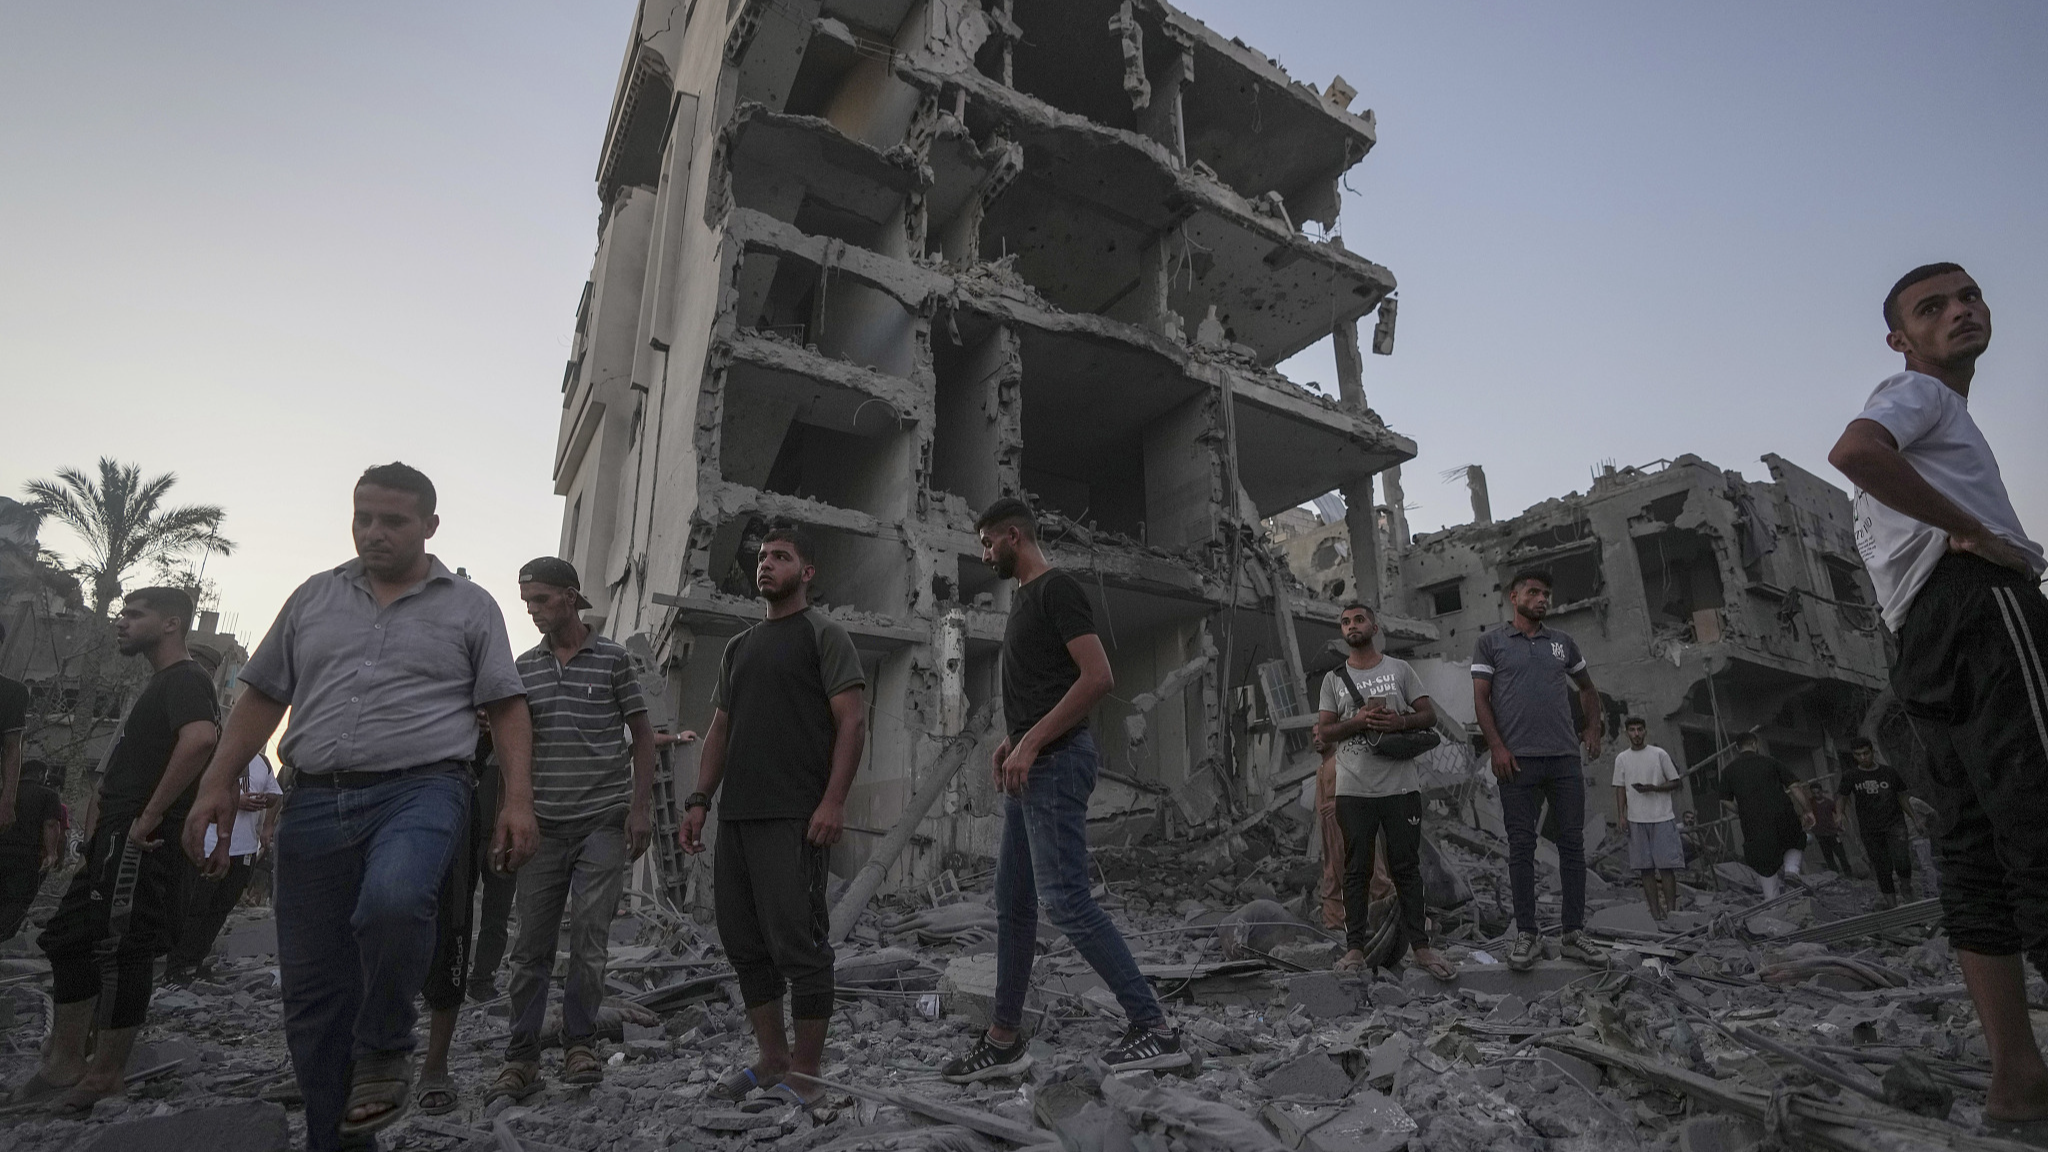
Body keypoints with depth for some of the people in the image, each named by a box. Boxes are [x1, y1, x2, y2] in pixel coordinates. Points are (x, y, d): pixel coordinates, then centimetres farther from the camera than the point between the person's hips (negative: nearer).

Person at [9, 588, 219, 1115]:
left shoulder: (183, 678, -13)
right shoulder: (161, 683, 20)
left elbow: (200, 738, -35)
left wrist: (151, 815, -27)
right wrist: (108, 800, 19)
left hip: (142, 842, -11)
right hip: (116, 839, 11)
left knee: (120, 951, -4)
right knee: (67, 938, 16)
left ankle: (104, 1076, 8)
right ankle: (65, 1062, 25)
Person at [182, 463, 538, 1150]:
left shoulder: (470, 608, 7)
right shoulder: (314, 597, 16)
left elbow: (507, 709, 3)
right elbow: (262, 698, 18)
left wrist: (518, 800, -7)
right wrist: (218, 785, 7)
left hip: (420, 790, -4)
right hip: (315, 801, 4)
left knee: (391, 901, -34)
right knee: (312, 990, 5)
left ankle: (384, 1049, -6)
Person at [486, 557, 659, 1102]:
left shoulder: (613, 659, 0)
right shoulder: (524, 667, 9)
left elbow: (642, 734, 2)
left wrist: (641, 806, -5)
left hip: (604, 820, -3)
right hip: (543, 823, 3)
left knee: (589, 933, -2)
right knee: (532, 942, 6)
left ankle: (580, 1045, 14)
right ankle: (521, 1059, 16)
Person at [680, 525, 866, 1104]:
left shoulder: (823, 634, 1)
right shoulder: (738, 647, 21)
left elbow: (852, 720, -8)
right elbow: (720, 729, 21)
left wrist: (834, 800, -17)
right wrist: (699, 800, 11)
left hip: (794, 819, -7)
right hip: (735, 817, 8)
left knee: (797, 944, -5)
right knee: (744, 942, 11)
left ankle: (803, 1073, 7)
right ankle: (771, 1057, 24)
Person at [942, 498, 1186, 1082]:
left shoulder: (1057, 588, -11)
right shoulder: (1024, 596, 18)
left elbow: (1098, 678, -21)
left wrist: (1031, 744, -22)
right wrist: (1013, 740, 15)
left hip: (1056, 764, -10)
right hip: (1030, 768, 10)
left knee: (1065, 900, -11)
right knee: (1013, 904, 12)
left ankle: (1155, 1028, -1)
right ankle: (1004, 1040, 22)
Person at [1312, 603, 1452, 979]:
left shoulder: (1400, 669, 6)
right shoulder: (1334, 679, 8)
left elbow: (1429, 715, 5)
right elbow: (1323, 732, 4)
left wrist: (1400, 722, -16)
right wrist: (1358, 721, -14)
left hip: (1400, 788, -1)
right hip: (1353, 790, 1)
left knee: (1406, 867, 6)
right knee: (1357, 870, 6)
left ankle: (1420, 945, 16)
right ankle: (1355, 948, 13)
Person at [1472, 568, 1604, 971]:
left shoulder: (1563, 643, 15)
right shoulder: (1491, 642, 4)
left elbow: (1588, 688, 29)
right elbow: (1480, 699, -1)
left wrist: (1593, 728, 15)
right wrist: (1497, 746, -10)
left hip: (1566, 758, 4)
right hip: (1518, 760, -3)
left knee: (1572, 843, 4)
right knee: (1521, 847, 0)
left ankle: (1574, 934, 13)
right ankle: (1527, 935, 7)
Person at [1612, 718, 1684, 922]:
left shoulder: (1660, 754, 2)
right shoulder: (1622, 758, 8)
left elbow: (1676, 783, 4)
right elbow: (1620, 788, 10)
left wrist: (1653, 788, -12)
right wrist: (1622, 816, 1)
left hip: (1662, 818, -2)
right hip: (1636, 820, 2)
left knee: (1666, 866, -5)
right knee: (1645, 868, 2)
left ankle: (1672, 911, 0)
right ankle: (1656, 913, 7)